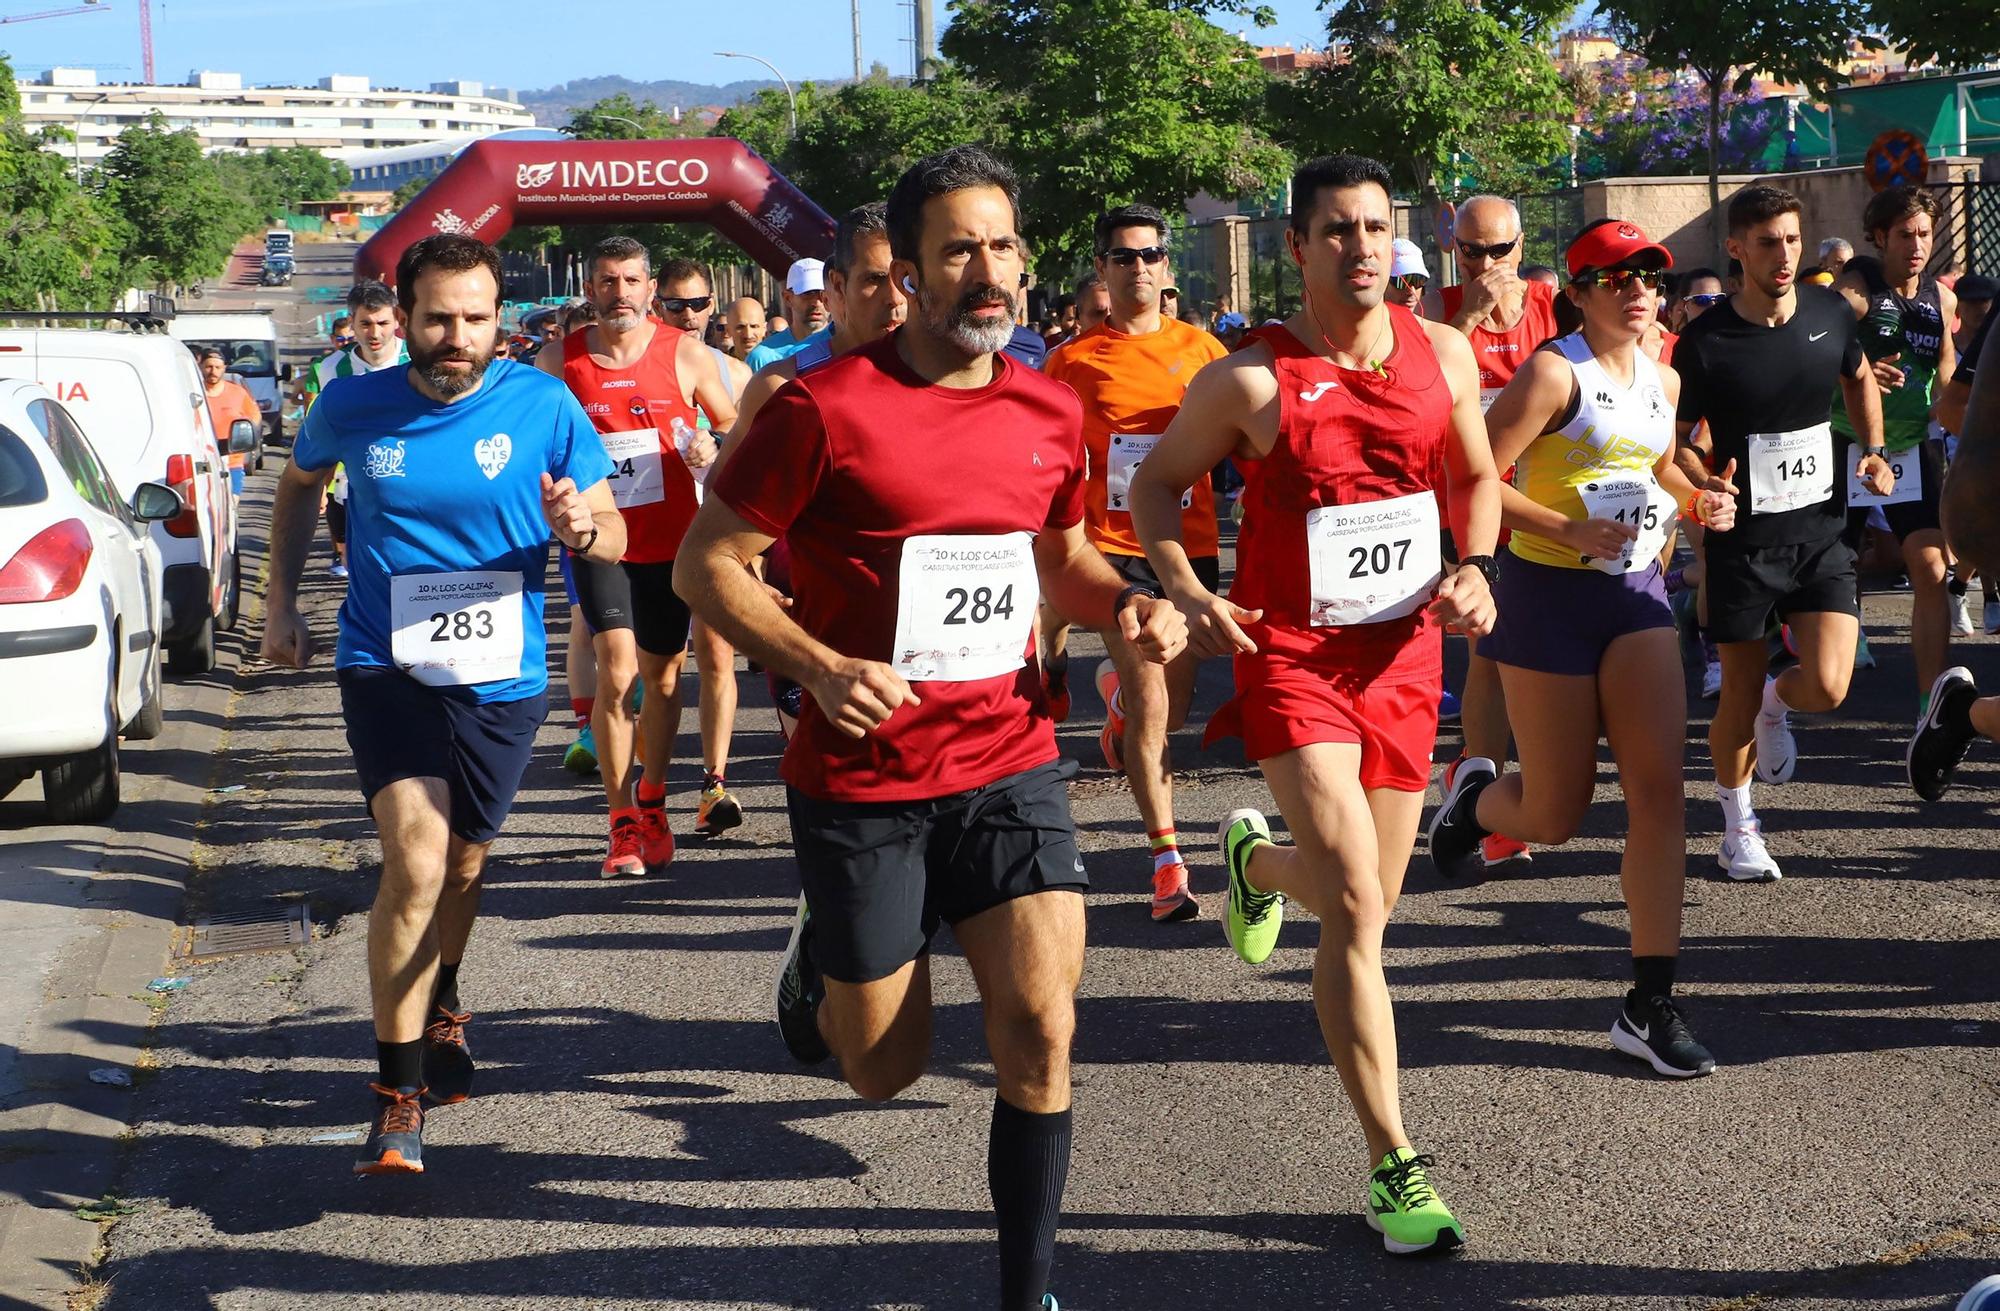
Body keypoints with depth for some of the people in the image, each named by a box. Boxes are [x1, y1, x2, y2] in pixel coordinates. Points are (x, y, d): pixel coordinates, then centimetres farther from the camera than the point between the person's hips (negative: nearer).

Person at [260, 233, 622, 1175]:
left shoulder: (543, 406, -9)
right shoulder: (352, 409, -5)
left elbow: (614, 534, -4)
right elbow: (299, 484, 17)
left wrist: (581, 528, -27)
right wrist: (281, 603, 12)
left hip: (502, 674, 2)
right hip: (384, 665, -1)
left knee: (462, 861, 20)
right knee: (416, 860, -20)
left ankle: (440, 1009, 50)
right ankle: (398, 1092, -11)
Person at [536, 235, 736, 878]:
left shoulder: (686, 354, -2)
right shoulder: (560, 361, -2)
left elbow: (737, 428, 8)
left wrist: (711, 449, -13)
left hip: (671, 540, 2)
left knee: (662, 677, 12)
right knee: (619, 672, -14)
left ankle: (651, 803, 32)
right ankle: (623, 824, -5)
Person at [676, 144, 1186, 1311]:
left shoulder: (1052, 413, 2)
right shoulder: (826, 408, -14)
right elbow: (707, 564, -9)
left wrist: (1128, 603, -2)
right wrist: (820, 668, -23)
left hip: (1009, 761, 3)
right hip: (862, 780, -3)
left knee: (1042, 1022, -10)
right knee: (887, 1067, 8)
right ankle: (821, 960, 43)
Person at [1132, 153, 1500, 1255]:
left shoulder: (1443, 353, 1)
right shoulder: (1250, 380, -11)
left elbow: (1476, 475, 15)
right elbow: (1157, 483, 2)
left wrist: (1474, 567, -4)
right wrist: (1188, 595, -13)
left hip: (1406, 654, 5)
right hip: (1292, 656, -5)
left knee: (1366, 899, 17)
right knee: (1355, 910, -15)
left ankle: (1257, 857, 55)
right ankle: (1393, 1167, -7)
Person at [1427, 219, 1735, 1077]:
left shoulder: (1663, 382, 8)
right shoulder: (1553, 373, -14)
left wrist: (1699, 503, 6)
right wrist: (1568, 531, -25)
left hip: (1637, 591, 6)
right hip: (1550, 595, -6)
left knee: (1660, 790, -6)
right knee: (1556, 817, 2)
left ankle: (1650, 1004, -2)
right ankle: (1474, 799, 40)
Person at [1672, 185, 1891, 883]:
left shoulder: (1830, 313, -1)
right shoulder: (1705, 342, -12)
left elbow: (1859, 378, 21)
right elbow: (1673, 437, -1)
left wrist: (1872, 450, 7)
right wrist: (1704, 484, -21)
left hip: (1821, 533, 2)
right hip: (1741, 537, -2)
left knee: (1827, 685, -13)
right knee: (1739, 695, 4)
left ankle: (1778, 702, 25)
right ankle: (1738, 827, 28)